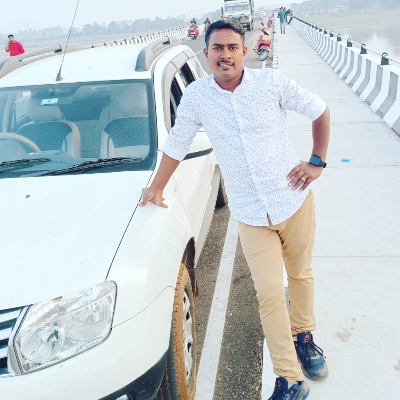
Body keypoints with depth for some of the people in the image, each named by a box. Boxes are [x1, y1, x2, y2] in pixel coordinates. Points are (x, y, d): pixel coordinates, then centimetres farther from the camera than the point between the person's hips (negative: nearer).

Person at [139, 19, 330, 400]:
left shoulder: (272, 81, -7)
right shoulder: (196, 96, -3)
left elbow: (320, 111, 5)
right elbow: (176, 144, 9)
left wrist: (317, 162, -2)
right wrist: (156, 188, 13)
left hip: (293, 198, 1)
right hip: (251, 215, 0)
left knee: (301, 274, 16)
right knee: (269, 293, -3)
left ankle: (303, 336, 43)